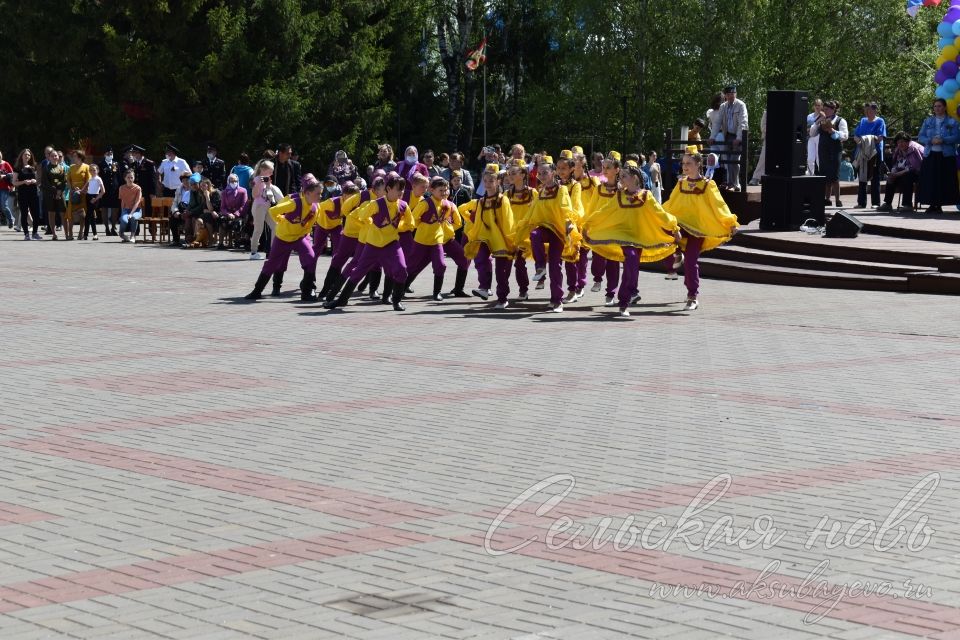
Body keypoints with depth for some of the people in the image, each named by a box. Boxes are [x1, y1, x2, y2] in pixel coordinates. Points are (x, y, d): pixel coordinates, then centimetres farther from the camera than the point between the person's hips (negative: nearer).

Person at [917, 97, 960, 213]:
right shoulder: (928, 121, 13)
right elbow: (920, 137, 8)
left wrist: (942, 140, -18)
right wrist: (931, 141, -11)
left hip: (946, 156, -2)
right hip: (930, 155, 2)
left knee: (944, 181, -4)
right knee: (930, 181, -3)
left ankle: (939, 204, 2)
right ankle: (931, 204, 4)